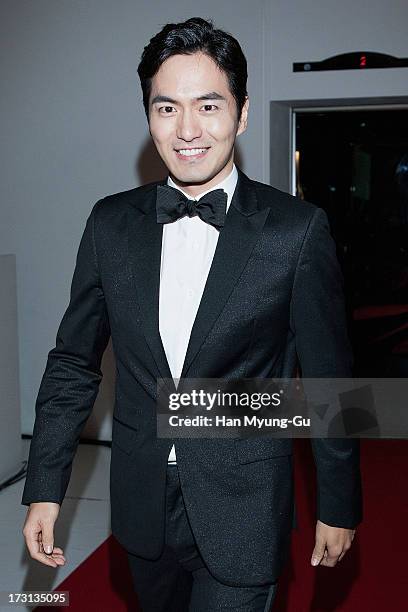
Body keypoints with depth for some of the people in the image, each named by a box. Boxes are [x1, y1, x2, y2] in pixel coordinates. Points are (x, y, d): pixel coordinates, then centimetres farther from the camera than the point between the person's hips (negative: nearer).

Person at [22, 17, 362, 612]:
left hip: (241, 515, -3)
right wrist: (45, 489, 1)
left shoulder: (297, 229, -12)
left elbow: (329, 380, -6)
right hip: (143, 508, 4)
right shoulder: (111, 223, -2)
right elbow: (74, 362, 3)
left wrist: (339, 506, 1)